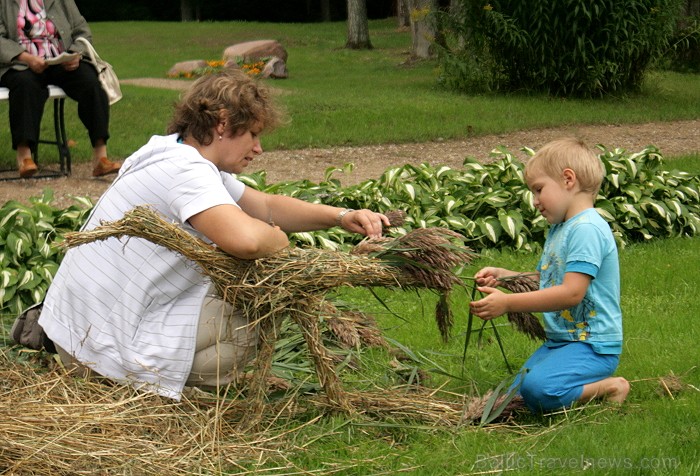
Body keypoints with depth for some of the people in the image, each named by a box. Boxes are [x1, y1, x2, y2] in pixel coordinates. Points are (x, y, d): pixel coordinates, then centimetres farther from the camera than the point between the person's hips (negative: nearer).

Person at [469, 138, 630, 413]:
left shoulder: (587, 229, -17)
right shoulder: (559, 229, 16)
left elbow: (571, 293, -26)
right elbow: (543, 282, 25)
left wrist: (507, 303, -26)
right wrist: (502, 276, 9)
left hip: (593, 346, -10)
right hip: (560, 340, 10)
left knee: (539, 389, -31)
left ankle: (610, 388, -10)